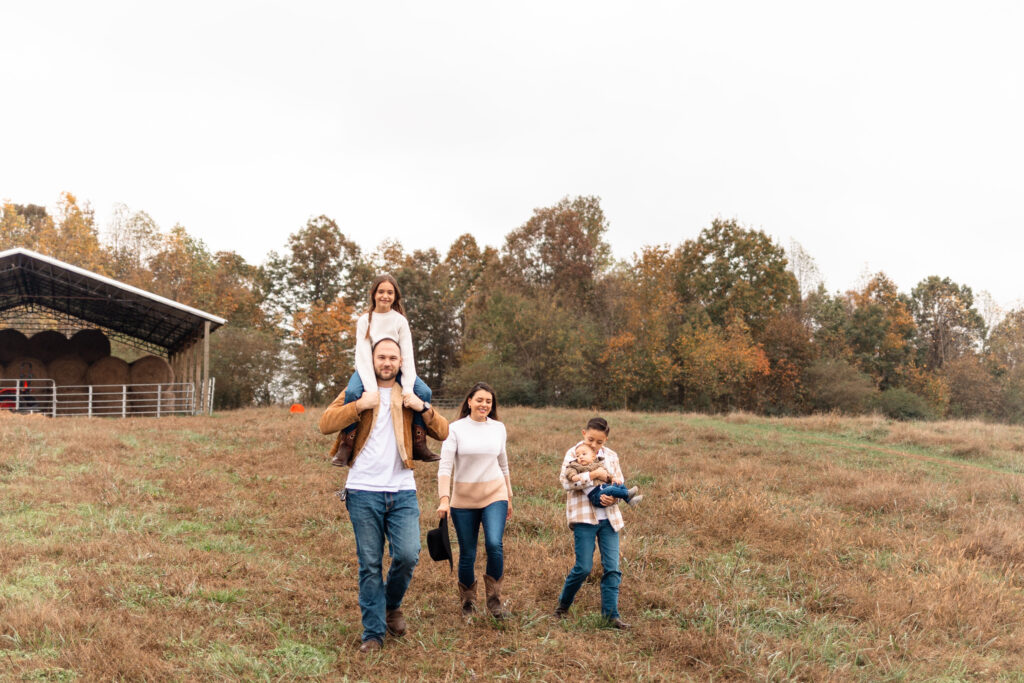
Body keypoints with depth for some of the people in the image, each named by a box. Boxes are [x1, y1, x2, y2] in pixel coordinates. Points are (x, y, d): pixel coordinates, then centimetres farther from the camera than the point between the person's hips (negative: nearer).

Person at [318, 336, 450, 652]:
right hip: (364, 492, -1)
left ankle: (392, 605, 20)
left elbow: (442, 433, 7)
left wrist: (423, 408, -8)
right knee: (370, 565, 3)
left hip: (403, 492, 1)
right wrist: (360, 405, -16)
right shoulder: (357, 391, 7)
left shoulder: (411, 397, 13)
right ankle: (373, 633, 13)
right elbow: (326, 424, -6)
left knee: (408, 555, -10)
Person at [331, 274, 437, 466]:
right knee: (352, 392, -34)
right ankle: (347, 444, -23)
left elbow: (407, 356, -11)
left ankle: (418, 444, -12)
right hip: (368, 368, -2)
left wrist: (408, 388, -25)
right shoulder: (365, 320, -7)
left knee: (424, 392, -22)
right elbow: (363, 355, -17)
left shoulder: (400, 321, -4)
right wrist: (371, 388, -31)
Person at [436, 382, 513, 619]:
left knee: (494, 544, -19)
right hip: (463, 499, -1)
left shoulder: (498, 428, 7)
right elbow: (445, 466, -9)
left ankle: (494, 599, -1)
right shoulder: (455, 429, -3)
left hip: (494, 495, 1)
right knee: (467, 554, 4)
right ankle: (468, 602, 26)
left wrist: (509, 497, 21)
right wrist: (444, 499, -20)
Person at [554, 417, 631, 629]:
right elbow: (565, 481, -16)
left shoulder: (611, 456, 10)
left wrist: (613, 497, -10)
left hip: (608, 517, 4)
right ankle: (563, 603, 20)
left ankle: (611, 614, 5)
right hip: (584, 517, -4)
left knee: (612, 567, -1)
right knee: (584, 567, -4)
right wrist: (594, 474, -18)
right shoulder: (573, 454, -1)